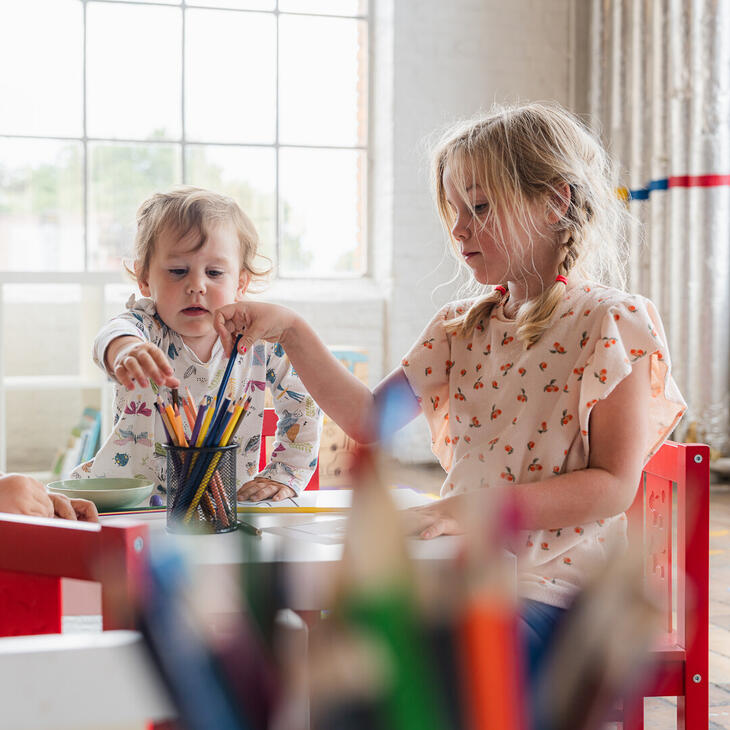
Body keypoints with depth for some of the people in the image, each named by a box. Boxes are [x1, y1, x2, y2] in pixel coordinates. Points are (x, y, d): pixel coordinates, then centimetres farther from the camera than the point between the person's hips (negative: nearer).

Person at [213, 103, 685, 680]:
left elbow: (615, 485, -12)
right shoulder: (463, 327, 13)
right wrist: (290, 330, 4)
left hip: (552, 588, -6)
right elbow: (371, 419, 14)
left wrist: (483, 508, -23)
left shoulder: (613, 322, -7)